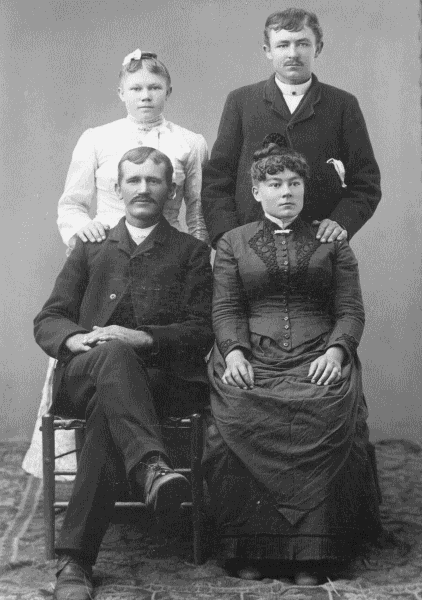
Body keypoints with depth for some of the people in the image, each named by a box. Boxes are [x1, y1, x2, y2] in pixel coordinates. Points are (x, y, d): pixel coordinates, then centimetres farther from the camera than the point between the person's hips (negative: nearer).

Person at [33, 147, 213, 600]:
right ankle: (151, 469, -57)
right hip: (84, 373, 1)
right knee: (113, 354, -36)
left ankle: (75, 558, -37)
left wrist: (143, 337, -13)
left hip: (163, 378, -1)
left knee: (108, 406, -35)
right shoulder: (90, 249, 25)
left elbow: (201, 331, 6)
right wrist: (74, 338, -10)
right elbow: (47, 320, 16)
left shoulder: (191, 253, 19)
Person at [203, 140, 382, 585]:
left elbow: (351, 310, 11)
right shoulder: (232, 243, 20)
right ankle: (249, 548, -22)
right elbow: (225, 309, 9)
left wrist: (336, 350, -9)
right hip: (252, 358, 0)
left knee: (323, 415, -33)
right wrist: (234, 351, -10)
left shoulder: (332, 243, 19)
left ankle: (311, 554, -25)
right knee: (241, 415, -33)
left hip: (318, 359, 0)